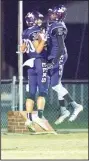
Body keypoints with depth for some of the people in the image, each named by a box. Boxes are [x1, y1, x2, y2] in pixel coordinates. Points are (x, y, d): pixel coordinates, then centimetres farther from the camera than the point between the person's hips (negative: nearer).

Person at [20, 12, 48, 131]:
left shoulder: (25, 33, 11)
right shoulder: (37, 32, -12)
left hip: (31, 65, 8)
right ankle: (40, 116, -15)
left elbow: (22, 50, 18)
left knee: (32, 92, 7)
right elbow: (38, 50, -17)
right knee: (43, 91, -6)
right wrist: (44, 39, -16)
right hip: (40, 63, -8)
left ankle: (29, 118, 4)